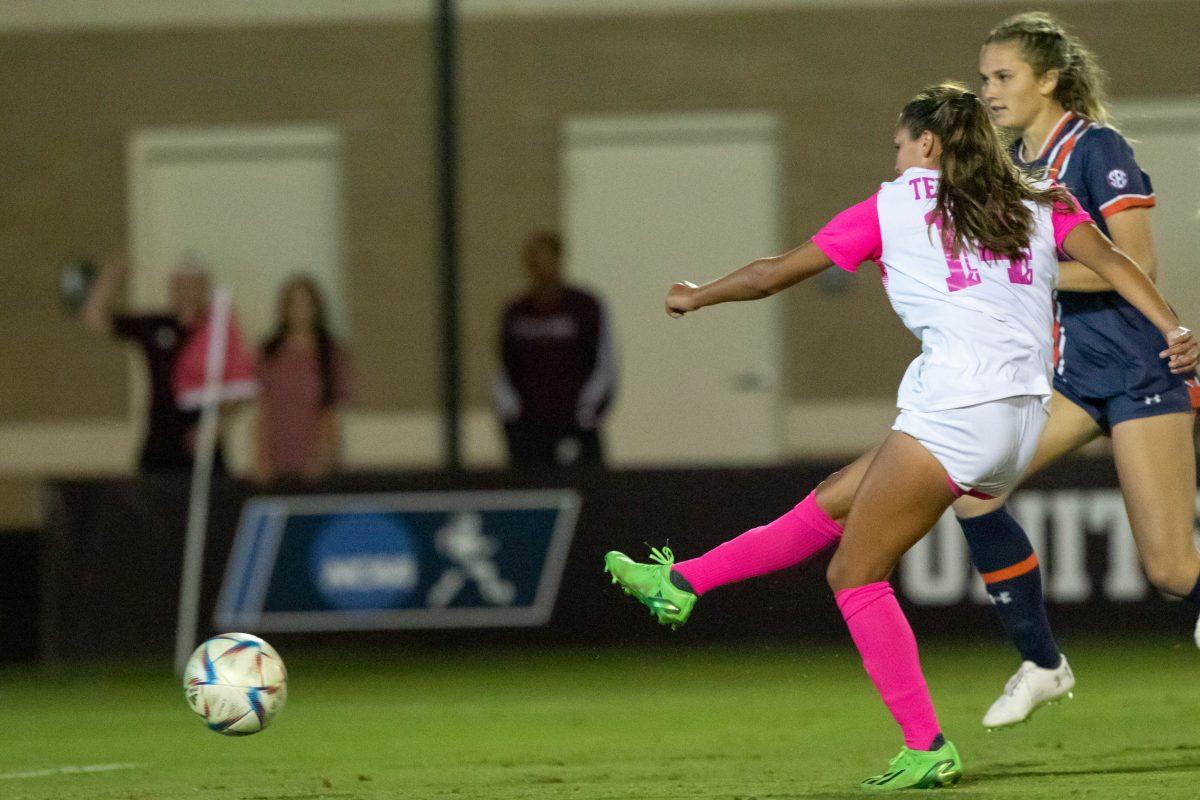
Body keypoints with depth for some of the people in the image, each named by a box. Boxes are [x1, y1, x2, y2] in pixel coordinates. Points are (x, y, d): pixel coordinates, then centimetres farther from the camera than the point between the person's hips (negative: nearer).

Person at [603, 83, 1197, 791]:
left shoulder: (896, 205, 7)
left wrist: (698, 297, 30)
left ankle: (928, 749, -6)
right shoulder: (1040, 207, 18)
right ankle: (683, 583, 26)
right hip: (1025, 417, 7)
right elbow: (1111, 260, 1)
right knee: (832, 502, 19)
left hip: (954, 408, -7)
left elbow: (777, 273, 15)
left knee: (856, 573, 1)